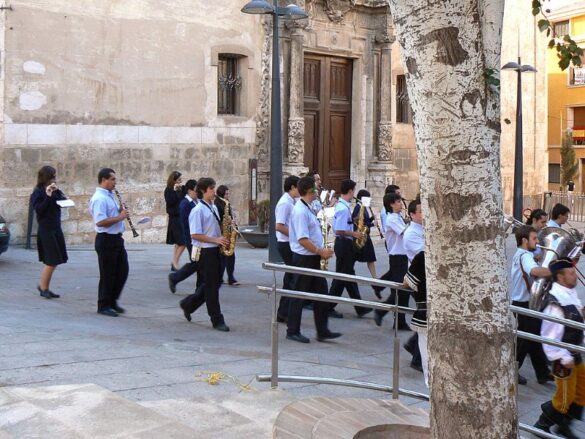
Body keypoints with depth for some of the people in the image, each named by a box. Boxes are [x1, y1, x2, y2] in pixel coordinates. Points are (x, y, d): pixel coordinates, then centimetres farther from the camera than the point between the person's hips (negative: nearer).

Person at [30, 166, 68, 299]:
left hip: (56, 229, 7)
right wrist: (48, 196, -24)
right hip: (46, 230, -7)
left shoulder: (55, 191, 11)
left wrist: (57, 192, -7)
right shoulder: (38, 192, -8)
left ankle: (43, 285, 21)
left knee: (54, 261, 10)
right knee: (51, 261, -6)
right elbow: (39, 210, -17)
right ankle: (44, 287, 8)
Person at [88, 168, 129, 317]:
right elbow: (100, 222, -27)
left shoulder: (109, 196, 14)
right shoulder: (99, 198, -18)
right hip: (106, 240, -9)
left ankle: (112, 301, 24)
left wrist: (120, 212, 5)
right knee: (107, 275, 1)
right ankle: (103, 306, 13)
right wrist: (119, 217, -20)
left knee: (122, 271, 12)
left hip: (116, 239, 9)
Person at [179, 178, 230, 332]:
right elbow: (195, 235, -18)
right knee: (211, 286, -1)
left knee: (214, 284, 14)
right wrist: (215, 240, -20)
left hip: (215, 250, 8)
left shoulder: (213, 207, 12)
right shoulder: (198, 210, -14)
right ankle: (217, 320, 8)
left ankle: (188, 304, 30)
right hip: (205, 252, -8)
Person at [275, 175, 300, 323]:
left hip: (290, 244, 10)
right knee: (293, 278, -6)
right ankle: (284, 313, 0)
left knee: (291, 277, 14)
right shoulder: (285, 203, -16)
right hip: (286, 244, -10)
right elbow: (279, 226, -23)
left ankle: (284, 312, 22)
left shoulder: (290, 202, 13)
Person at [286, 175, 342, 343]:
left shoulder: (308, 209, 13)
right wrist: (320, 252, -17)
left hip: (313, 258, 10)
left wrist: (322, 251, 9)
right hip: (303, 258, -10)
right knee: (299, 296, 2)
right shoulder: (300, 211, -18)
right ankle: (293, 331, 13)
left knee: (321, 294, 10)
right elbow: (302, 240, -24)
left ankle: (322, 331, 17)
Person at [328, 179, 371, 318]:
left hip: (343, 244, 10)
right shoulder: (344, 208, -20)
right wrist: (354, 234, -14)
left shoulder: (341, 205, 10)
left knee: (349, 276, 12)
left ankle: (360, 308, 19)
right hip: (344, 244, -10)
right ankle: (329, 307, 6)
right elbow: (339, 231, -25)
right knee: (341, 277, -2)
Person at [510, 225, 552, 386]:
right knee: (525, 340, 2)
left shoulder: (520, 255, 12)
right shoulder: (525, 256, -21)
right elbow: (535, 271, -42)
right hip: (525, 305, -10)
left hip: (526, 303, 10)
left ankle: (543, 373, 22)